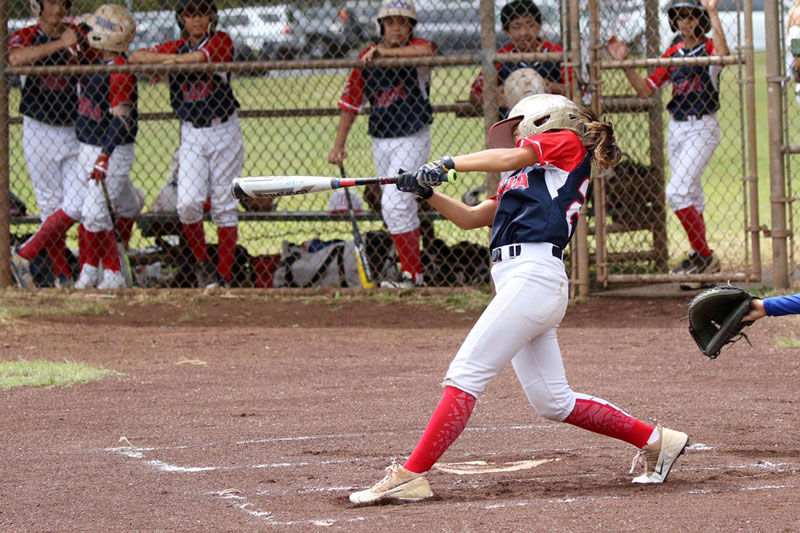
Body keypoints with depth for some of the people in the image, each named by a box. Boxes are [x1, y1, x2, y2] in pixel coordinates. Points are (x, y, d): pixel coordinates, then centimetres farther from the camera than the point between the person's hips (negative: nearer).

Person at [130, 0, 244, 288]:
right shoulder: (176, 47, 8)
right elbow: (136, 57, -1)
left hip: (223, 132, -3)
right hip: (191, 134, 3)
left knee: (224, 206, 0)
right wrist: (167, 58, -16)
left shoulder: (221, 41, -4)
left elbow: (200, 57, -23)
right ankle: (202, 264, 9)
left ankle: (224, 276, 6)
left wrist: (172, 61, -13)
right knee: (188, 203, -12)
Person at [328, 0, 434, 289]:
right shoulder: (366, 57, 3)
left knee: (394, 204, -15)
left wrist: (384, 52, -38)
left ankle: (411, 274, -10)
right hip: (380, 142, 5)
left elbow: (425, 52, -36)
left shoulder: (416, 49, -9)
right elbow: (350, 103, 8)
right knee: (403, 207, 12)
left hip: (412, 139, -5)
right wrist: (339, 145, 4)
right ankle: (414, 273, 20)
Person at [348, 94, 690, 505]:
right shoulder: (524, 177, 31)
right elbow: (470, 218, 27)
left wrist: (448, 163, -2)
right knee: (553, 402, 10)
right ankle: (656, 441, 19)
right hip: (515, 281, 9)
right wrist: (427, 192, 14)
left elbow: (510, 157, -5)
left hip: (533, 274, -9)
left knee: (466, 374, -14)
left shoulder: (568, 142, 9)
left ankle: (410, 476, -19)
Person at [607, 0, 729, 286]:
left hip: (702, 128, -7)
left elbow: (722, 53, -34)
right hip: (676, 128, 7)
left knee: (677, 192, -18)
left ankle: (704, 256, -9)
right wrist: (624, 63, 1)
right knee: (691, 197, 10)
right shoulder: (673, 54, 11)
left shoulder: (709, 48, -7)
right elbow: (646, 90, 13)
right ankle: (703, 263, 17)